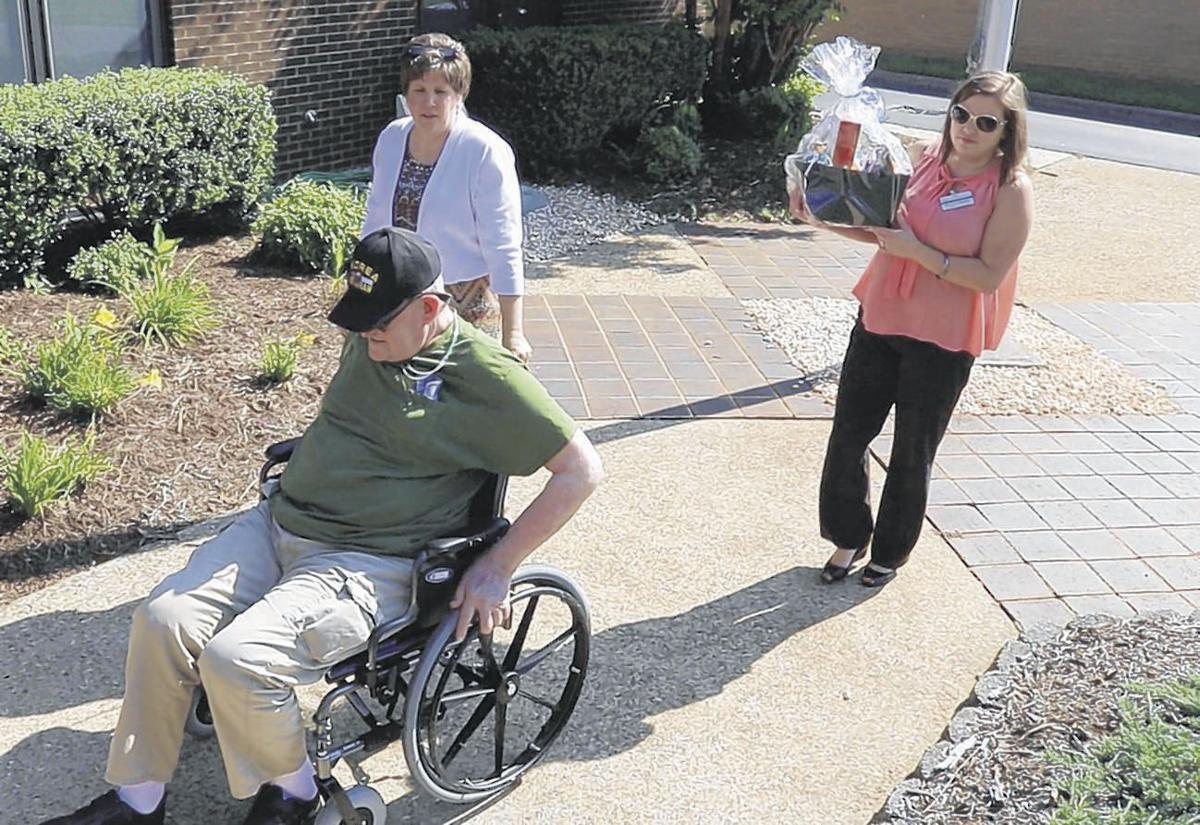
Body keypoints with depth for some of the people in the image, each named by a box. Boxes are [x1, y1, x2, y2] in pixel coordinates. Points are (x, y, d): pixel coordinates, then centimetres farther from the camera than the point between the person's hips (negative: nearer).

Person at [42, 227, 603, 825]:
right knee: (162, 620, -9)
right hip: (277, 522, 7)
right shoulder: (368, 342, 7)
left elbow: (581, 471, -13)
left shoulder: (485, 375, -13)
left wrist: (497, 567, -14)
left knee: (235, 659, -24)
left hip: (369, 564, -7)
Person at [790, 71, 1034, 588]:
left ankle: (891, 551, 32)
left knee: (912, 454, 10)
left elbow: (989, 275, -17)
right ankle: (849, 536, 31)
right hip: (880, 319, 5)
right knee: (848, 436, 10)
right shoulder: (921, 158, 2)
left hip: (943, 340, -5)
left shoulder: (1011, 191, -13)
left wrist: (917, 250, -24)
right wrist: (822, 219, -4)